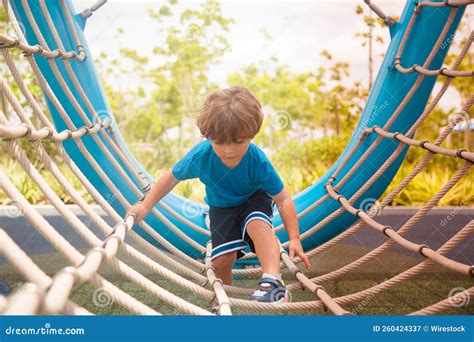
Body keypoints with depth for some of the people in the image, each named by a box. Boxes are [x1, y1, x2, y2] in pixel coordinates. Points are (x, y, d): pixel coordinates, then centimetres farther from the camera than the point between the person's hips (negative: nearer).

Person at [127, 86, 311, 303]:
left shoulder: (258, 161, -33)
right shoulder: (200, 156, -30)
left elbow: (283, 199, -25)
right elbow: (171, 177, -11)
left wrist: (294, 238, -30)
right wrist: (145, 206, -11)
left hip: (254, 199, -1)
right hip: (221, 207, 2)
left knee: (258, 224, -37)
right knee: (221, 260, -11)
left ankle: (272, 281, -36)